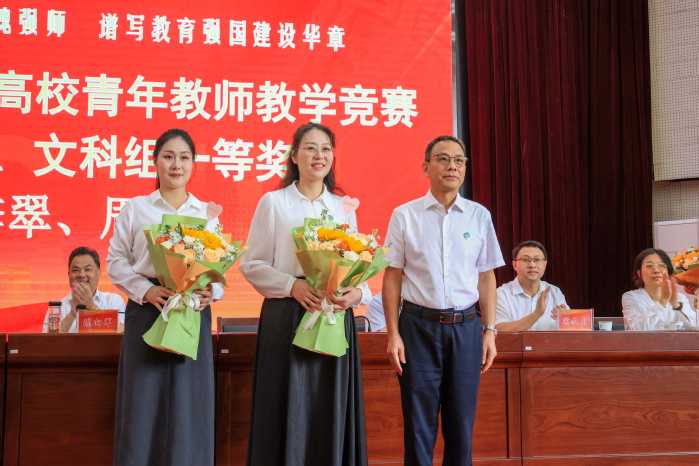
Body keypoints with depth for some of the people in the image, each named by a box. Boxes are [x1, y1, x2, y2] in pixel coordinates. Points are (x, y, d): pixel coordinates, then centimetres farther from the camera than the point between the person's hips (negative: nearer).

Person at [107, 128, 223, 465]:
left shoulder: (207, 213, 13)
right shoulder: (134, 209, 8)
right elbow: (116, 262, 5)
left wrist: (212, 292, -10)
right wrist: (145, 289, -11)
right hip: (146, 311, -1)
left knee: (188, 407, 1)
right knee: (144, 403, -2)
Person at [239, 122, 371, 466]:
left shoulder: (343, 207, 15)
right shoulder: (273, 202, 6)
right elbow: (252, 264, 1)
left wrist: (357, 293, -8)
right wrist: (293, 285, -15)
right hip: (286, 317, -3)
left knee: (332, 409, 3)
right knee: (290, 409, -3)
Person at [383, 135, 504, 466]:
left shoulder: (479, 216, 8)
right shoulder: (405, 216, 2)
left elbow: (486, 277, 10)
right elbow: (392, 277, 2)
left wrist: (490, 331, 4)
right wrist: (393, 334, -5)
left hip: (466, 327, 2)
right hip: (419, 326, -2)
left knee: (462, 424, 7)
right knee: (419, 425, 1)